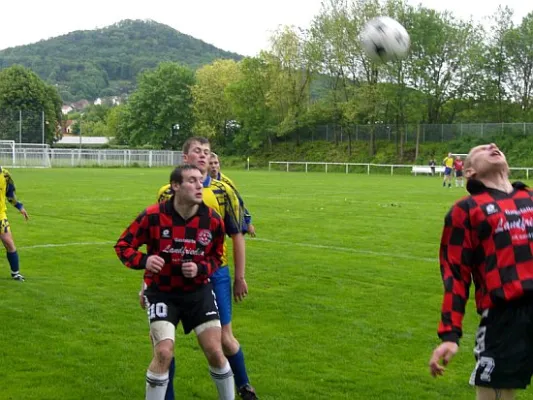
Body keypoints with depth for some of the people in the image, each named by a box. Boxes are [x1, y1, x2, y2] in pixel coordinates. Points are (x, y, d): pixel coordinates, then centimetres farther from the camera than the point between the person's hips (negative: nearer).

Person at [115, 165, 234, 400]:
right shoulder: (152, 216, -19)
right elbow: (122, 246, -8)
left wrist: (200, 269, -16)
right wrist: (144, 261, -27)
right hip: (162, 292, -2)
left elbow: (217, 257, 5)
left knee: (215, 352, 0)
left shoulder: (212, 220, -11)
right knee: (164, 353, -15)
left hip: (199, 291, 2)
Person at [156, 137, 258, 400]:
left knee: (224, 339, 6)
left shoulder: (222, 191, -2)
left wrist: (240, 277, 4)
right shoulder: (167, 193, 0)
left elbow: (237, 235, 5)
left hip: (214, 273, -1)